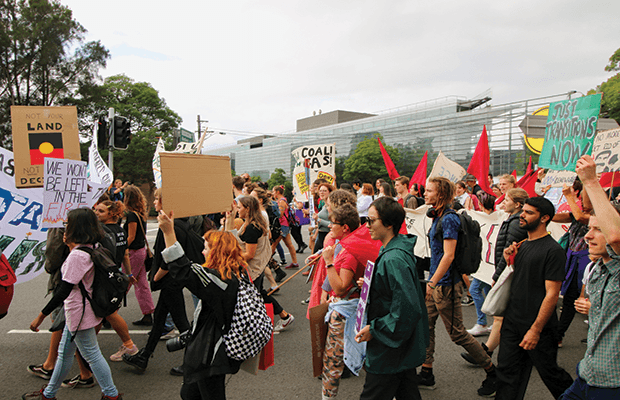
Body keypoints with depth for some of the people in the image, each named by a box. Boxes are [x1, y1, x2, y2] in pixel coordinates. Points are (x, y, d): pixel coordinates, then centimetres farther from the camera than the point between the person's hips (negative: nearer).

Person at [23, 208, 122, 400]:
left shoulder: (77, 255, -26)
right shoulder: (93, 248, 1)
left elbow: (64, 290, -26)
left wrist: (41, 315, -18)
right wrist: (70, 246, 6)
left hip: (79, 312, -9)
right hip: (77, 312, 9)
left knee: (92, 355, 5)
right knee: (64, 352, 23)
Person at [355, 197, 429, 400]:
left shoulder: (394, 260, -28)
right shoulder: (390, 250, 5)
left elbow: (408, 309, -31)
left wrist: (374, 329, -22)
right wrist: (371, 286, 6)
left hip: (390, 353, -10)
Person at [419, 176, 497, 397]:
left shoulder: (449, 219, -18)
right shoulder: (438, 217, 10)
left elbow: (449, 256, -23)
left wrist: (431, 283, -25)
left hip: (446, 284, -9)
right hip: (435, 282, 9)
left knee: (457, 333, 3)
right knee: (426, 327, 12)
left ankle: (492, 371, 22)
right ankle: (426, 374, 24)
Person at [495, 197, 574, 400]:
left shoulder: (553, 250, -14)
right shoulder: (522, 245, 10)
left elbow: (552, 294, -17)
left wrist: (535, 330, -19)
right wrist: (509, 261, 0)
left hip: (539, 328, -6)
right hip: (512, 322, 6)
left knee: (549, 372, 13)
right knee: (507, 371, 9)